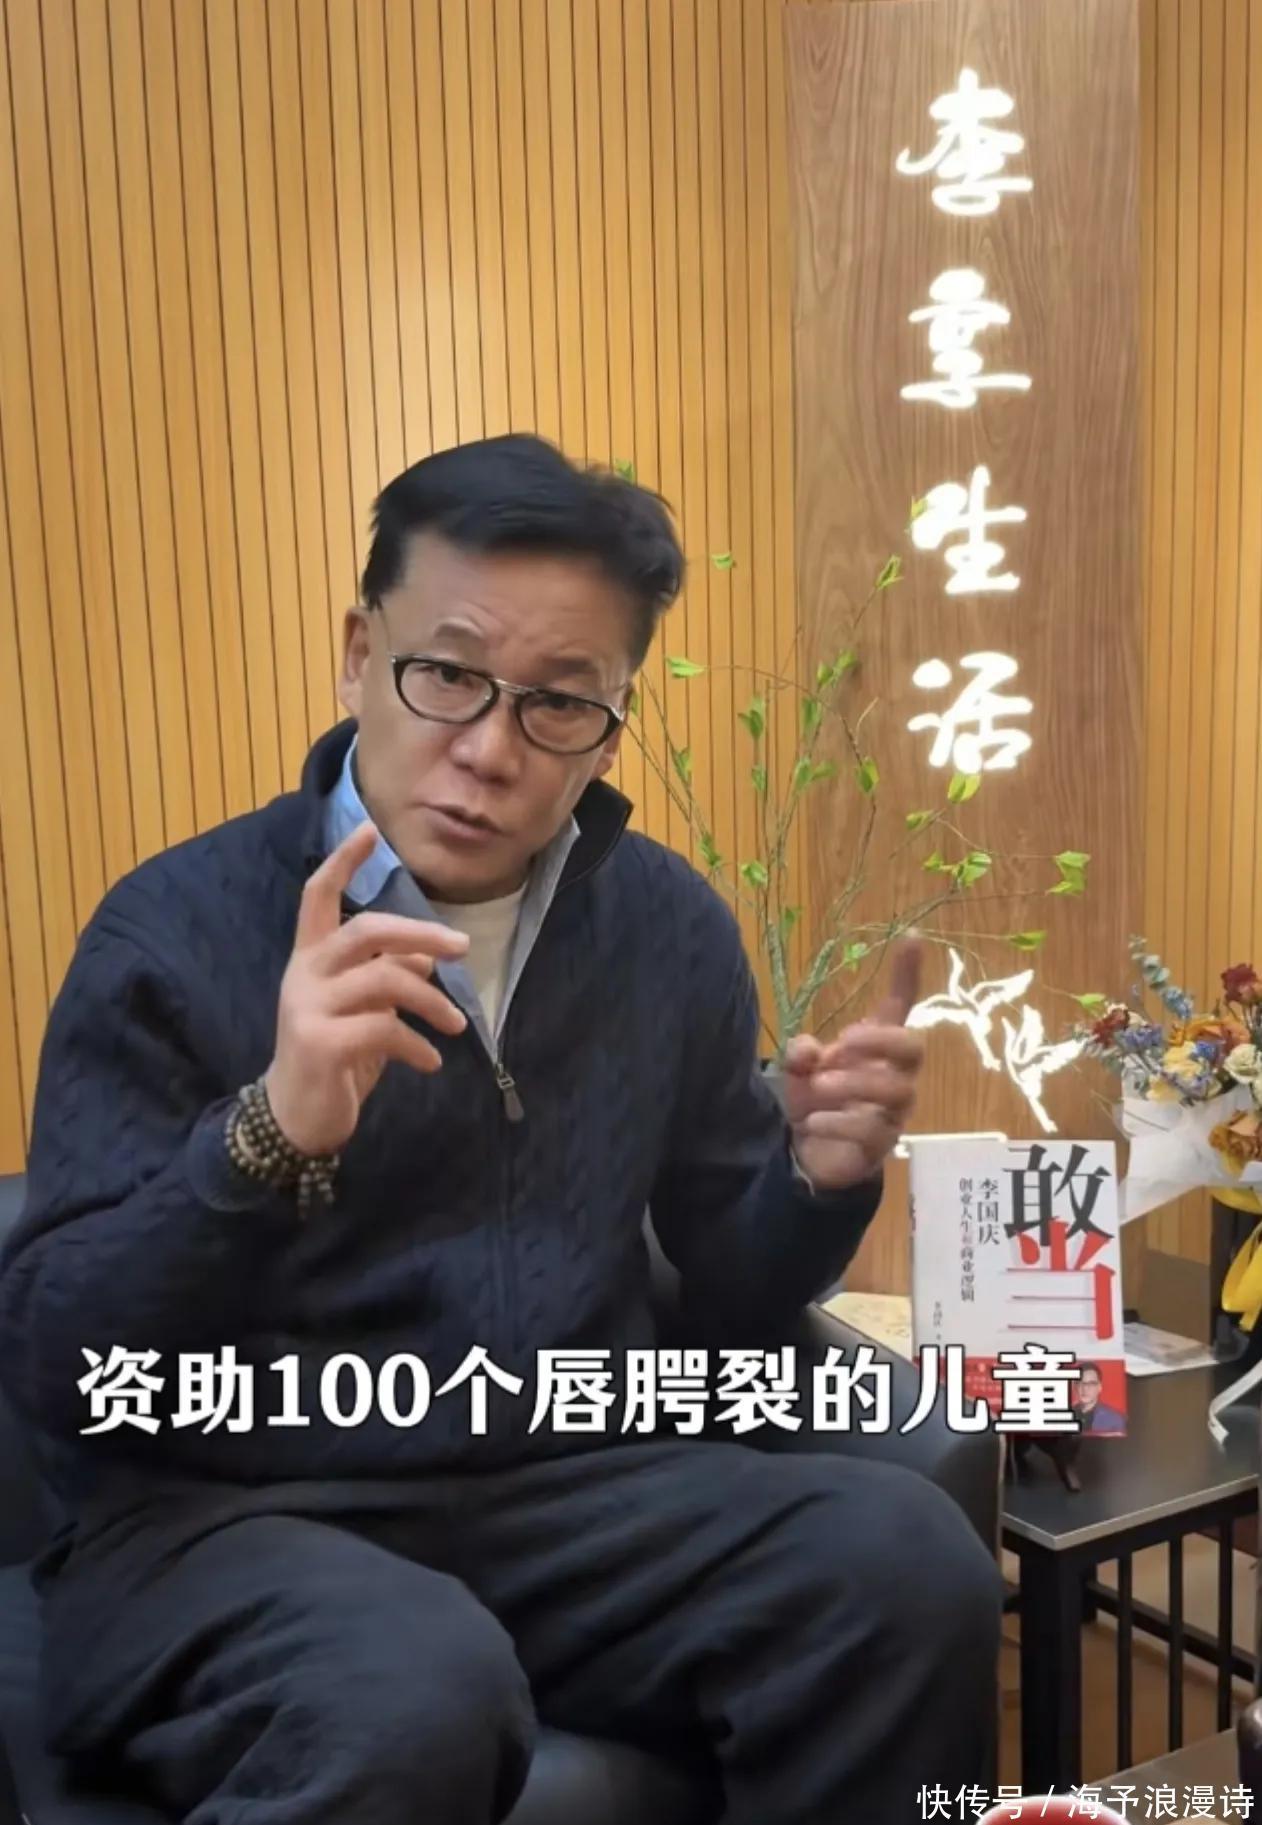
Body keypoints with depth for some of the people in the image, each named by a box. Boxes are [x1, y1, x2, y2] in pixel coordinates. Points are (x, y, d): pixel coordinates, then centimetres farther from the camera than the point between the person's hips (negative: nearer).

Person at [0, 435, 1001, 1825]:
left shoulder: (671, 929, 4)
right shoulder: (181, 928, -7)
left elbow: (730, 1298, 11)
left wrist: (817, 1182, -11)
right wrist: (271, 1132, -29)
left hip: (570, 1489, 4)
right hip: (222, 1520, -3)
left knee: (908, 1561, -22)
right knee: (415, 1693, -36)